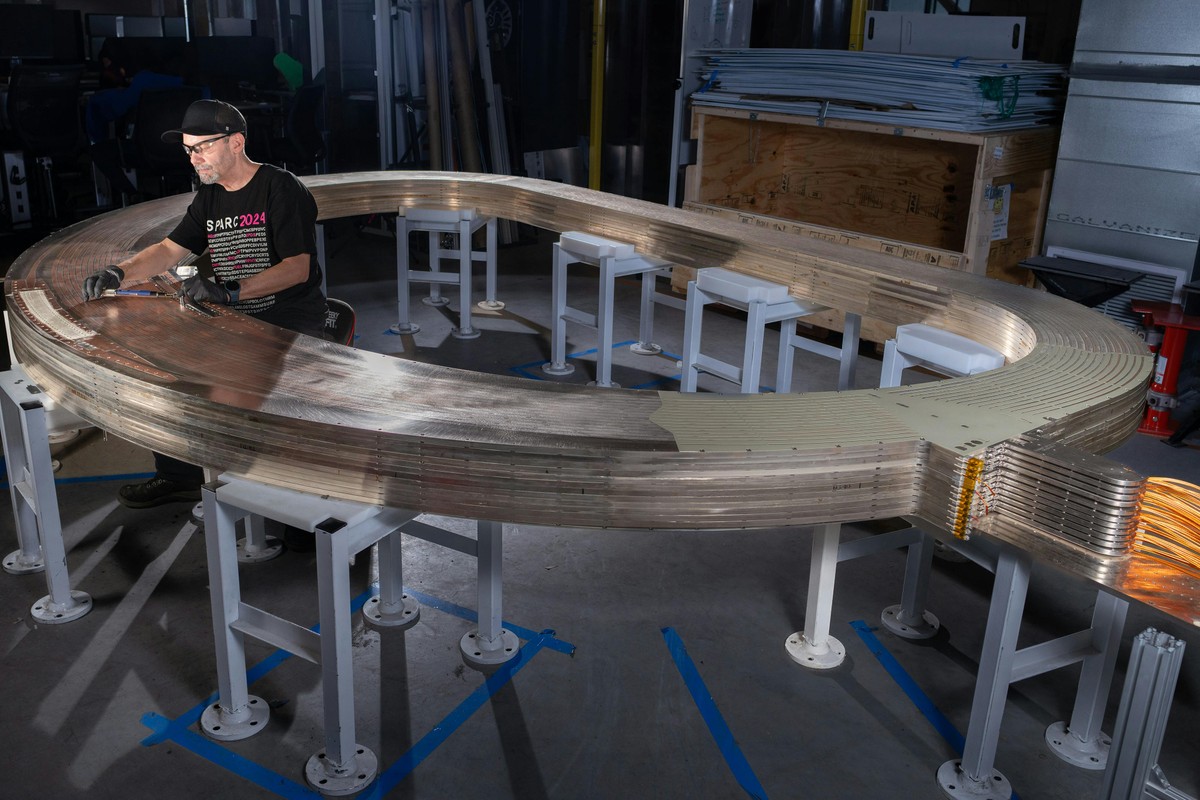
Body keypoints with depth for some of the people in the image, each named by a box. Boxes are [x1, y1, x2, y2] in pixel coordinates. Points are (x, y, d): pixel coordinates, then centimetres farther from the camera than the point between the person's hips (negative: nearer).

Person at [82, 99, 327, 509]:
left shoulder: (282, 189, -12)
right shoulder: (209, 198, 12)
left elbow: (298, 268, -21)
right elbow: (169, 250, 11)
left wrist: (230, 291, -31)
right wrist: (119, 272, -9)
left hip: (292, 321, -8)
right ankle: (177, 475, 10)